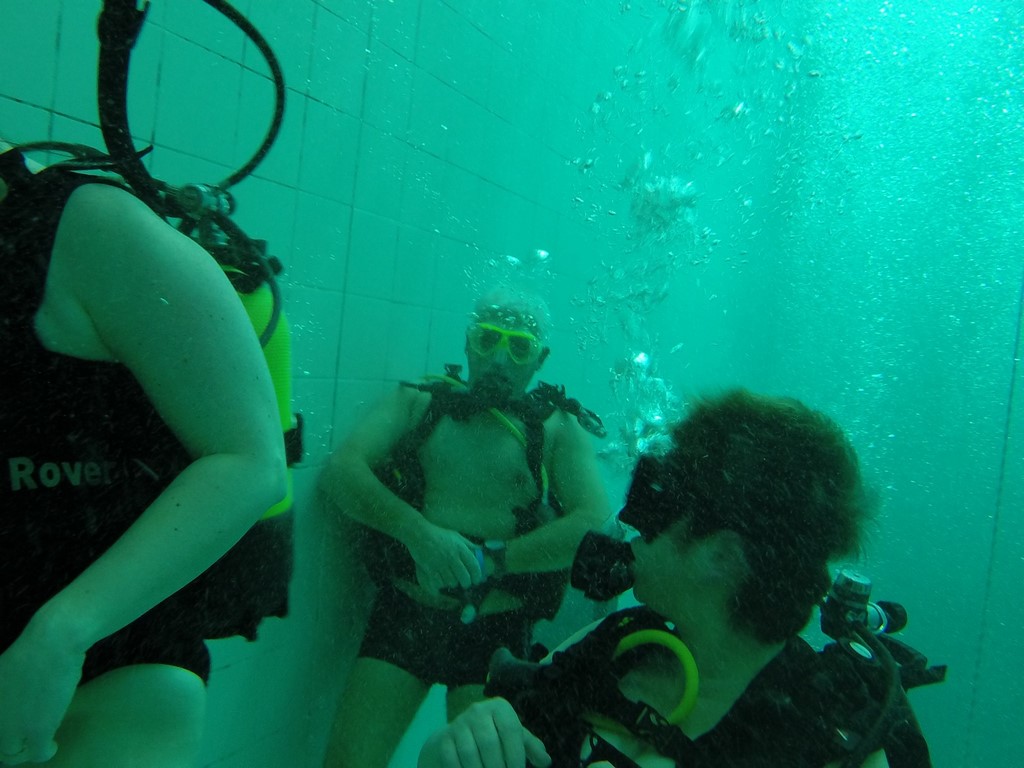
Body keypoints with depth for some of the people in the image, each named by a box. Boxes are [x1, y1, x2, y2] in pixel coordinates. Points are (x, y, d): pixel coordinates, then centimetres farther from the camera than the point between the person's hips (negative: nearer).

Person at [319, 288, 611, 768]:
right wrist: (417, 531, -21)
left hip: (497, 629, -1)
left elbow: (595, 524, -11)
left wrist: (486, 560, -17)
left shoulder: (559, 428, 3)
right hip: (404, 614, 2)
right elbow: (340, 471, -6)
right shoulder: (418, 401, 7)